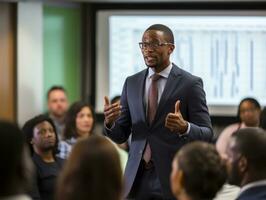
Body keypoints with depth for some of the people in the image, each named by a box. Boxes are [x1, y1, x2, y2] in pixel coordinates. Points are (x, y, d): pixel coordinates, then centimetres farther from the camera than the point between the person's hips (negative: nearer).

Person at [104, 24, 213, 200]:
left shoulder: (190, 84, -4)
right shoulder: (132, 83, 9)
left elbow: (207, 134, -6)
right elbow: (120, 135, 10)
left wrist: (184, 127, -27)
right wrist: (109, 121, -12)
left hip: (173, 177, -4)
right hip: (137, 178, 4)